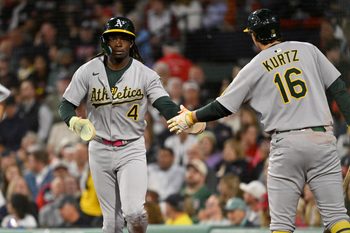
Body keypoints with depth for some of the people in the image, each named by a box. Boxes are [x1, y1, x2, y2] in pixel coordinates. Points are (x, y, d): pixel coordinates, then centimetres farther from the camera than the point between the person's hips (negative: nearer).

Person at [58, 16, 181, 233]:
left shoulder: (146, 74, -6)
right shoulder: (88, 71, -2)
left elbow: (165, 105, -18)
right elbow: (66, 105, 1)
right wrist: (74, 121, -24)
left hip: (132, 150, -2)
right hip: (100, 149, 2)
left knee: (134, 212, -18)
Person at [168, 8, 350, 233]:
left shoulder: (254, 68, 6)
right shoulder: (308, 50, 10)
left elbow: (222, 108, 10)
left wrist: (190, 117, 26)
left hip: (286, 144, -1)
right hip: (323, 138, 1)